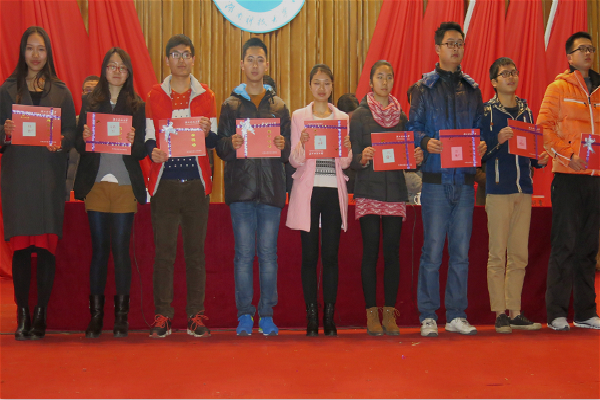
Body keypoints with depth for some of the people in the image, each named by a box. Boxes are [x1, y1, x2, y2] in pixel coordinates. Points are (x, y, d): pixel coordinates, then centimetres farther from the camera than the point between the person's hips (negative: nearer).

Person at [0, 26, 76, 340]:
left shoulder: (60, 91, 11)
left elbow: (72, 133, 8)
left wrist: (60, 142, -13)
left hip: (50, 176, 0)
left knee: (47, 246, -3)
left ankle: (41, 314, 3)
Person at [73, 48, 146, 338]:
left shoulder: (137, 106, 6)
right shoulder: (89, 102, 9)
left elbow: (141, 152, 3)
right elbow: (78, 145, 6)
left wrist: (132, 141, -18)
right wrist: (85, 139, -16)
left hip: (126, 185, -1)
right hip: (96, 183, 1)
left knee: (121, 248, 0)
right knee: (99, 247, 3)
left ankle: (121, 315, 8)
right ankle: (95, 314, 9)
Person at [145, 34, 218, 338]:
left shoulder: (206, 96, 11)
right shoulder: (154, 96, 10)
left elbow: (214, 142, 8)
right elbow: (148, 138, 7)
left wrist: (207, 132, -15)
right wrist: (153, 151, -15)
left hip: (196, 182, 1)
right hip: (164, 182, 0)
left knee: (195, 250, 1)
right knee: (164, 250, -2)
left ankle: (196, 316, 7)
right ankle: (162, 316, 4)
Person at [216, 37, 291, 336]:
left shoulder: (278, 106, 14)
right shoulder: (230, 104, 11)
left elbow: (289, 152, 12)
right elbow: (220, 148, 7)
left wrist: (283, 145, -11)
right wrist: (231, 144, -14)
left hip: (271, 187, 1)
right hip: (241, 186, -1)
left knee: (268, 253, 1)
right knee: (244, 253, -2)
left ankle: (267, 314, 8)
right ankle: (244, 315, 5)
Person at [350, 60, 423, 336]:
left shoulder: (401, 116, 13)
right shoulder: (359, 115, 3)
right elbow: (352, 159, -1)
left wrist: (416, 158, -6)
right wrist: (363, 158, -22)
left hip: (395, 191, 3)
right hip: (368, 191, -3)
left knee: (392, 251, 2)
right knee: (370, 251, -3)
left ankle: (389, 313, 8)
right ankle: (372, 314, 3)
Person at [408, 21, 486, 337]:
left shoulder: (472, 89, 15)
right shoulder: (424, 87, 4)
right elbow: (413, 129, 0)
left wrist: (483, 145, -5)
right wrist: (426, 142, -20)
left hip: (464, 180, 4)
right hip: (436, 178, -4)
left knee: (461, 251, 6)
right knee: (432, 250, -3)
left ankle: (457, 315, 13)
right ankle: (428, 317, 5)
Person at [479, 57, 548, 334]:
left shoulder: (526, 111, 14)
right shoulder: (486, 112, -1)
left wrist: (539, 160, -1)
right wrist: (497, 142, -22)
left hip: (523, 189, 5)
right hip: (498, 189, -5)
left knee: (519, 256, 7)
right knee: (498, 255, -3)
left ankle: (515, 313, 14)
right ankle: (500, 314, 3)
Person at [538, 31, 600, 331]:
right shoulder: (559, 88, 2)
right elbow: (544, 127, -6)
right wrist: (568, 154, -16)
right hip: (568, 175, -5)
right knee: (565, 244, -5)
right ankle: (556, 313, 1)